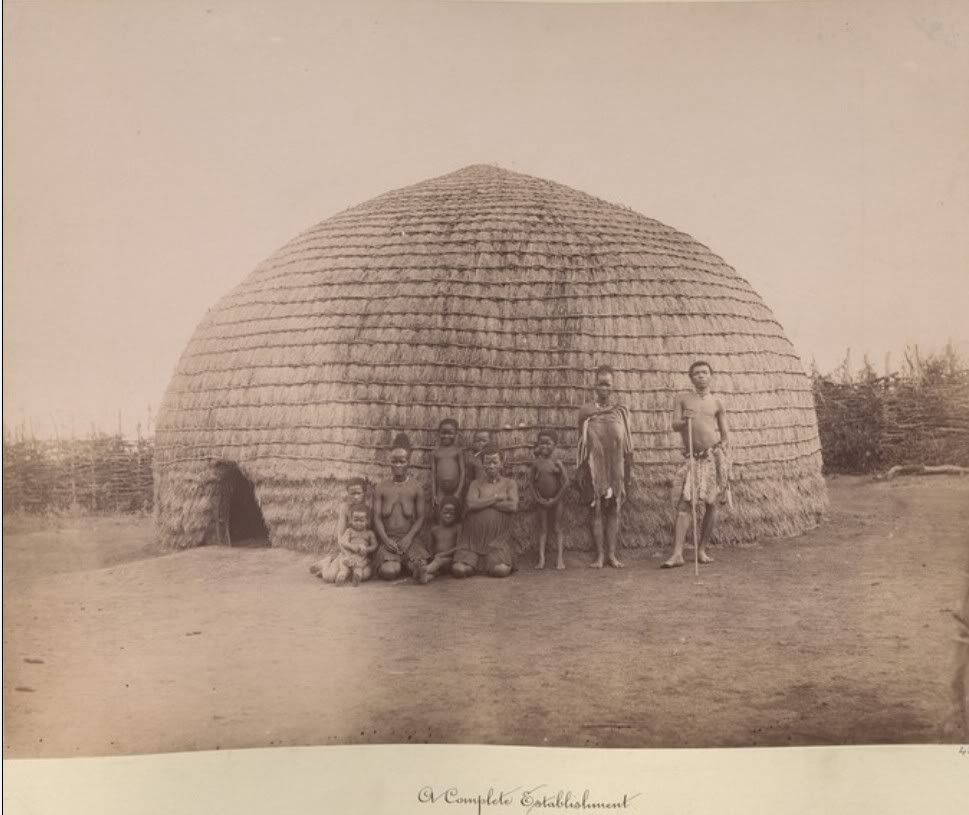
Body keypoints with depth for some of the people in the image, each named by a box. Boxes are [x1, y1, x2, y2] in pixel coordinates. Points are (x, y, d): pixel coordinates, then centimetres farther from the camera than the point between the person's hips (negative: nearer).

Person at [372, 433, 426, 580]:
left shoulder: (416, 489, 6)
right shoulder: (381, 488, 6)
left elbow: (420, 517, 2)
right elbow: (377, 517, 1)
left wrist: (408, 538, -13)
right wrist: (385, 540, -14)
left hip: (408, 539, 1)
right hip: (387, 539, -1)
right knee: (389, 571, -29)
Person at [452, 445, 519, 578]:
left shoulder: (509, 484, 11)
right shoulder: (476, 484, 11)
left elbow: (513, 506, -9)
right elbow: (471, 504, -10)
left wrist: (484, 502, -5)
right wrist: (496, 498, -6)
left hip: (498, 539, -1)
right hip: (474, 538, 1)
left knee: (502, 570, -27)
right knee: (459, 570, -21)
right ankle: (476, 562, 15)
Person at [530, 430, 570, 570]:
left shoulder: (556, 462, -10)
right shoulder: (536, 463, 0)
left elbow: (566, 482, -13)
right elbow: (533, 482, 6)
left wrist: (555, 499, -13)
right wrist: (537, 498, -6)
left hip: (555, 500, -3)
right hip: (542, 501, 3)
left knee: (557, 529, 4)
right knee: (542, 529, 5)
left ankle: (560, 559, 6)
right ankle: (541, 559, 6)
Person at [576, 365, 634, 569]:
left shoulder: (621, 411, 7)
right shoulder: (585, 411, 4)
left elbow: (627, 443, 9)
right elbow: (581, 442, 6)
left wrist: (628, 469, 5)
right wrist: (581, 470, 1)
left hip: (616, 468, 1)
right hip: (595, 467, -1)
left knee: (614, 510, 3)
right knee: (596, 509, -1)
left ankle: (612, 554, 8)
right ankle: (599, 554, 5)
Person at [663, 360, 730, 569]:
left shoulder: (716, 402, 9)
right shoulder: (682, 399, 8)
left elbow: (724, 434, 12)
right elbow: (675, 426, -2)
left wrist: (724, 460, 4)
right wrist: (684, 420, -25)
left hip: (714, 456, 1)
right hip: (692, 458, -1)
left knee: (711, 504, 2)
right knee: (683, 504, -9)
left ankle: (702, 550, 12)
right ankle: (677, 553, -13)